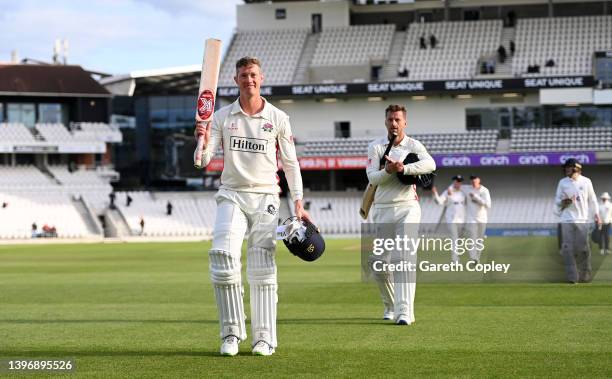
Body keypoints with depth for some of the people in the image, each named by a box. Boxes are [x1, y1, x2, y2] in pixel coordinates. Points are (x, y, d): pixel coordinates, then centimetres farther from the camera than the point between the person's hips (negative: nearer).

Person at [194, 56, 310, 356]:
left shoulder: (278, 118, 4)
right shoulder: (222, 117, 5)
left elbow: (290, 163, 7)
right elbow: (203, 161, -1)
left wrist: (298, 203, 0)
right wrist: (202, 142, -23)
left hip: (265, 198, 0)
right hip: (231, 196, 0)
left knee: (262, 270, -2)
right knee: (223, 261, -16)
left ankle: (264, 338, 2)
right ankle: (231, 333, -6)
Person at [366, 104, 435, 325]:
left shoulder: (413, 146, 2)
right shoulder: (375, 147, 7)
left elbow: (430, 164, -19)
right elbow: (372, 177, -6)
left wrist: (403, 168, -30)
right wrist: (388, 170, -25)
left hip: (407, 209, -3)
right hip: (381, 210, 3)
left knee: (404, 259, -15)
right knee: (378, 262, 5)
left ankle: (404, 311, -20)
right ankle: (390, 306, 26)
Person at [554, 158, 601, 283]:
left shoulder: (586, 181, 4)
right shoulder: (563, 183, 4)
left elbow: (592, 199, 10)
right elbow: (557, 201, 8)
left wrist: (596, 215, 4)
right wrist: (565, 202, -14)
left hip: (582, 220, 0)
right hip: (567, 220, 0)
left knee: (583, 248, 0)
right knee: (568, 248, -5)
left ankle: (585, 275, 12)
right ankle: (572, 277, -2)